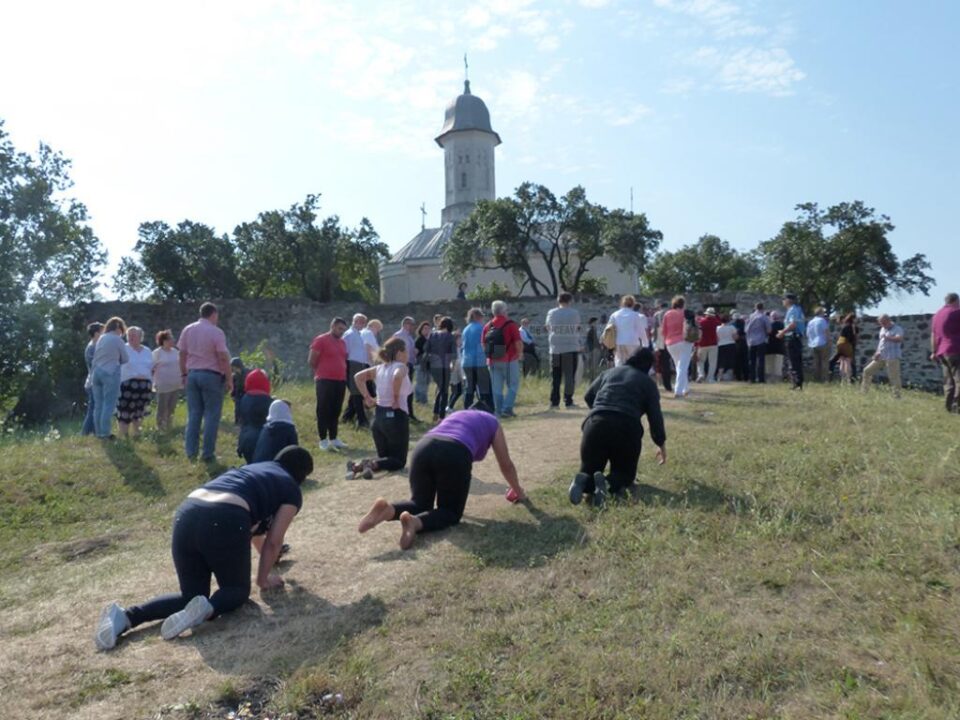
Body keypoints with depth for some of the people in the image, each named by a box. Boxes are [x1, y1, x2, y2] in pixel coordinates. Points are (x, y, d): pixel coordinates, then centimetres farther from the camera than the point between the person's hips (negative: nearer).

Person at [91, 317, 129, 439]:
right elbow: (125, 359, 3)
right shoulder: (118, 340, -5)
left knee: (98, 404, 9)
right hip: (110, 374, -7)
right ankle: (105, 433, -4)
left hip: (97, 372, 7)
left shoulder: (101, 338, 13)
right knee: (109, 405, -3)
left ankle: (98, 432, 14)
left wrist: (94, 372, 18)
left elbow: (94, 358, 14)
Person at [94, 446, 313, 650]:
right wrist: (264, 578, 30)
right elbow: (273, 541, 15)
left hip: (186, 515, 6)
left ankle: (125, 616, -2)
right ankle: (208, 609, -14)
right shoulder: (292, 491, 16)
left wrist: (267, 555, 65)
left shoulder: (251, 469, 36)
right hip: (224, 521, -6)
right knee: (237, 589, 18)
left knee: (192, 595, 19)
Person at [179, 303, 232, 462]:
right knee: (211, 416, 0)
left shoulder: (188, 330, 8)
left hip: (193, 374, 6)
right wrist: (229, 379, -7)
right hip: (211, 376, -6)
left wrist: (184, 374, 18)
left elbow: (182, 355, 10)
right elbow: (223, 358, -13)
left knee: (193, 414, 10)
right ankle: (208, 453, 0)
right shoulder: (216, 332, -10)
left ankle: (191, 451, 11)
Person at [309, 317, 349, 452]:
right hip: (325, 381, -6)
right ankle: (323, 440, 5)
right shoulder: (320, 340, -6)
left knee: (336, 411, 10)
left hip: (341, 381, 6)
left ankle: (333, 439, 18)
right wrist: (322, 372, 4)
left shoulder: (342, 342, 14)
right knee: (323, 410, -1)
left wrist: (341, 373, 12)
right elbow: (311, 361, -6)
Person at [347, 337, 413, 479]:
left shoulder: (380, 368, 11)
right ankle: (373, 464, -23)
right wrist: (396, 398, -20)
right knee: (399, 460, 5)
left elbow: (358, 376, 16)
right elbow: (397, 376, -32)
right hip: (396, 416, -7)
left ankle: (358, 465, -8)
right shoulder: (401, 366, -10)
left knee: (384, 456, 20)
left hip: (379, 416, 7)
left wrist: (367, 397, 14)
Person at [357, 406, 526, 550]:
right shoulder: (492, 422, 30)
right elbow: (506, 465, 36)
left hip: (423, 448, 5)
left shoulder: (456, 415, 41)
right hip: (455, 454, -4)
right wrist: (518, 491, 53)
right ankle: (415, 522, -20)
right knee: (451, 511, 12)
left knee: (420, 503, 20)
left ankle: (388, 509, -12)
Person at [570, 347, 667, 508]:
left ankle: (584, 482, -20)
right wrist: (661, 444, 22)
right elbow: (655, 416, 10)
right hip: (627, 428, -2)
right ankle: (610, 483, -17)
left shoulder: (610, 372, 25)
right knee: (625, 472, 19)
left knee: (589, 469, 18)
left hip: (595, 424, 2)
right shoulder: (648, 383, 17)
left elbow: (588, 397, 27)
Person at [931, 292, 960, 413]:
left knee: (949, 381, 9)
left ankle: (950, 406, 8)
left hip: (942, 352, 8)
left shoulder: (937, 315, 17)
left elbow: (933, 335, 18)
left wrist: (933, 352, 21)